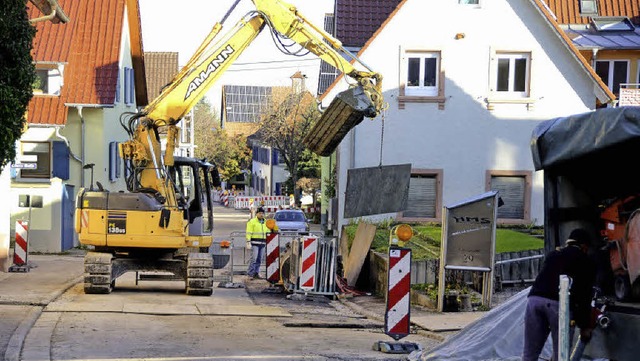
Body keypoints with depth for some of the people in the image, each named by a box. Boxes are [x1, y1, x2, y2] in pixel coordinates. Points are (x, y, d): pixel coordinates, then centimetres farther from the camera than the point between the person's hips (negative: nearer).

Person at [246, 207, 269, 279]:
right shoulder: (252, 221, -2)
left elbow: (268, 232, 23)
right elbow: (249, 233, -7)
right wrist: (248, 241, -15)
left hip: (263, 243, 6)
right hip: (255, 243, -6)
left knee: (259, 259, 7)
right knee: (254, 258, -12)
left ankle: (256, 272, 13)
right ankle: (250, 272, -8)